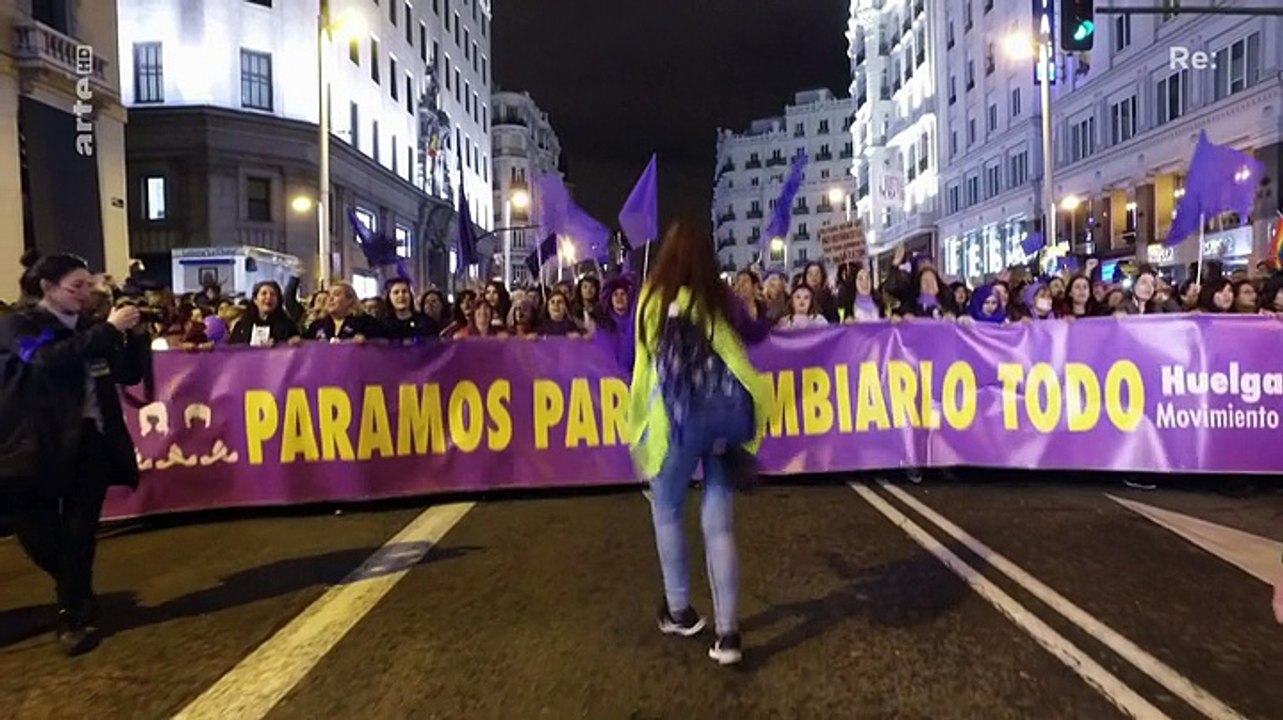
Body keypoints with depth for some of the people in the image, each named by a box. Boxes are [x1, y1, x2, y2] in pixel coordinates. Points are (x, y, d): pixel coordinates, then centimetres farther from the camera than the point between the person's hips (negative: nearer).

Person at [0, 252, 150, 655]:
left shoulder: (88, 329, 12)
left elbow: (130, 374, 11)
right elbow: (49, 360, -24)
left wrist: (132, 334, -4)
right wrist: (109, 329, -24)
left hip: (92, 440, 3)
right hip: (38, 444, -3)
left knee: (79, 533, 0)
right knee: (41, 536, 4)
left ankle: (74, 615, 12)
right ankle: (78, 597, 29)